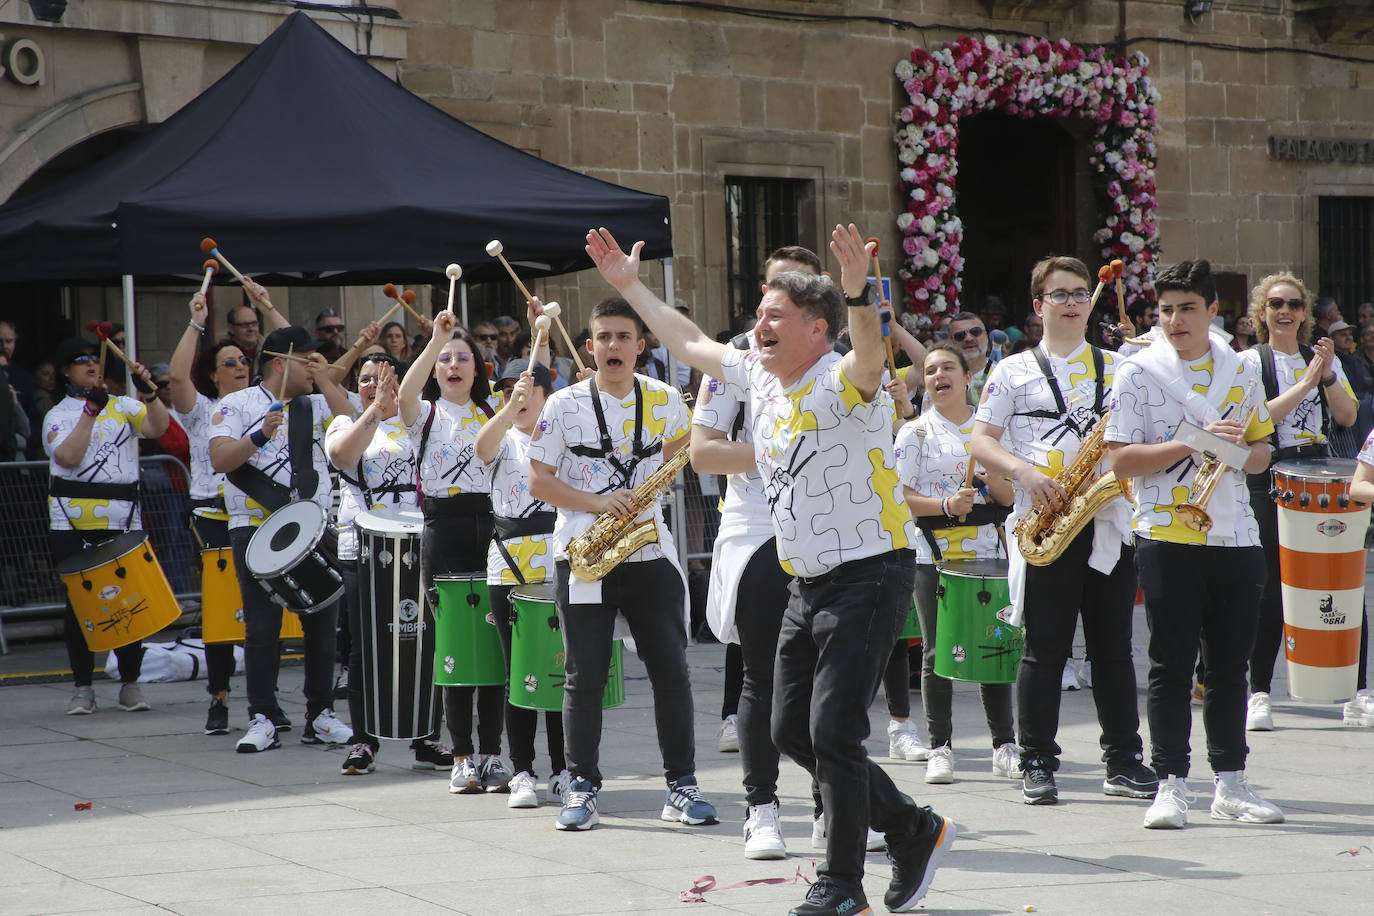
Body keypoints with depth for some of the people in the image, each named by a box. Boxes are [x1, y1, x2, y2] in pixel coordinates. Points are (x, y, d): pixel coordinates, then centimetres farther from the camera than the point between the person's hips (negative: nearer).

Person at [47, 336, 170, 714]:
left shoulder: (123, 407, 11)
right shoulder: (57, 416, 7)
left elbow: (157, 427, -6)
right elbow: (68, 456, -11)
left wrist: (149, 392, -22)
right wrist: (90, 412, -13)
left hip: (123, 522, 1)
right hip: (72, 526, -1)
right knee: (79, 602, 1)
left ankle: (130, 683, 11)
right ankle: (83, 687, 10)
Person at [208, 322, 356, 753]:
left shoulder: (317, 405, 14)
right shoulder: (238, 405, 3)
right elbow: (219, 459, -9)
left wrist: (326, 381, -3)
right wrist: (259, 437, -23)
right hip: (256, 528, -3)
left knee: (322, 623, 4)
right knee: (262, 626, -3)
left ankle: (320, 715, 14)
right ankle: (263, 718, 3)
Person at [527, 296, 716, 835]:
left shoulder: (665, 401, 6)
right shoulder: (564, 406, -1)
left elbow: (680, 448, 24)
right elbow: (539, 482, -2)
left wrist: (647, 494, 4)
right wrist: (598, 502, -15)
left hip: (650, 553, 2)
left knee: (671, 671, 0)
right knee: (584, 677, 0)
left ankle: (681, 786, 8)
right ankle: (582, 786, 10)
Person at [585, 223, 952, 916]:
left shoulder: (840, 383, -15)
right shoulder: (759, 378, 9)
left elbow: (869, 357, -38)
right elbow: (690, 343, 23)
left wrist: (856, 290, -55)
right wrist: (630, 286, 24)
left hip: (869, 576, -9)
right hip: (807, 583, 9)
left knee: (833, 733, -11)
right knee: (791, 730, 10)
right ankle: (914, 831, 25)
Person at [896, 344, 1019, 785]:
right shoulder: (915, 432, 4)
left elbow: (1011, 496, 10)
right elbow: (900, 494, -4)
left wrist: (990, 478, -11)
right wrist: (945, 505, -19)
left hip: (986, 551, 2)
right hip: (933, 554, -2)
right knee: (938, 652, -2)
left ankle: (1005, 747, 10)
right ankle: (940, 748, 6)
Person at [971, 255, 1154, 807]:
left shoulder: (1118, 368, 16)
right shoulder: (1013, 371, 9)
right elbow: (981, 441, 3)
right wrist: (1024, 471, -14)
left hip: (1108, 525, 2)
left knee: (1113, 648, 5)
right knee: (1043, 650, -1)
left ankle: (1124, 762, 12)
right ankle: (1037, 764, 6)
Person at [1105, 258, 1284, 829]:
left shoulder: (1242, 370, 11)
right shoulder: (1138, 374, -1)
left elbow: (1261, 448, 19)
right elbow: (1120, 460, -8)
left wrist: (1244, 455, -5)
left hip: (1236, 540, 4)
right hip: (1168, 540, -3)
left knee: (1230, 664, 8)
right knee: (1171, 666, 0)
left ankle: (1231, 783, 16)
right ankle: (1171, 784, 6)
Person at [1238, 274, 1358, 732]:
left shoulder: (1323, 358, 14)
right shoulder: (1250, 361, 2)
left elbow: (1347, 416, 4)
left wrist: (1328, 375, -10)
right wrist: (1308, 381, -15)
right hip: (1270, 477, -3)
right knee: (1270, 587, -6)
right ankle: (1259, 690, 2)